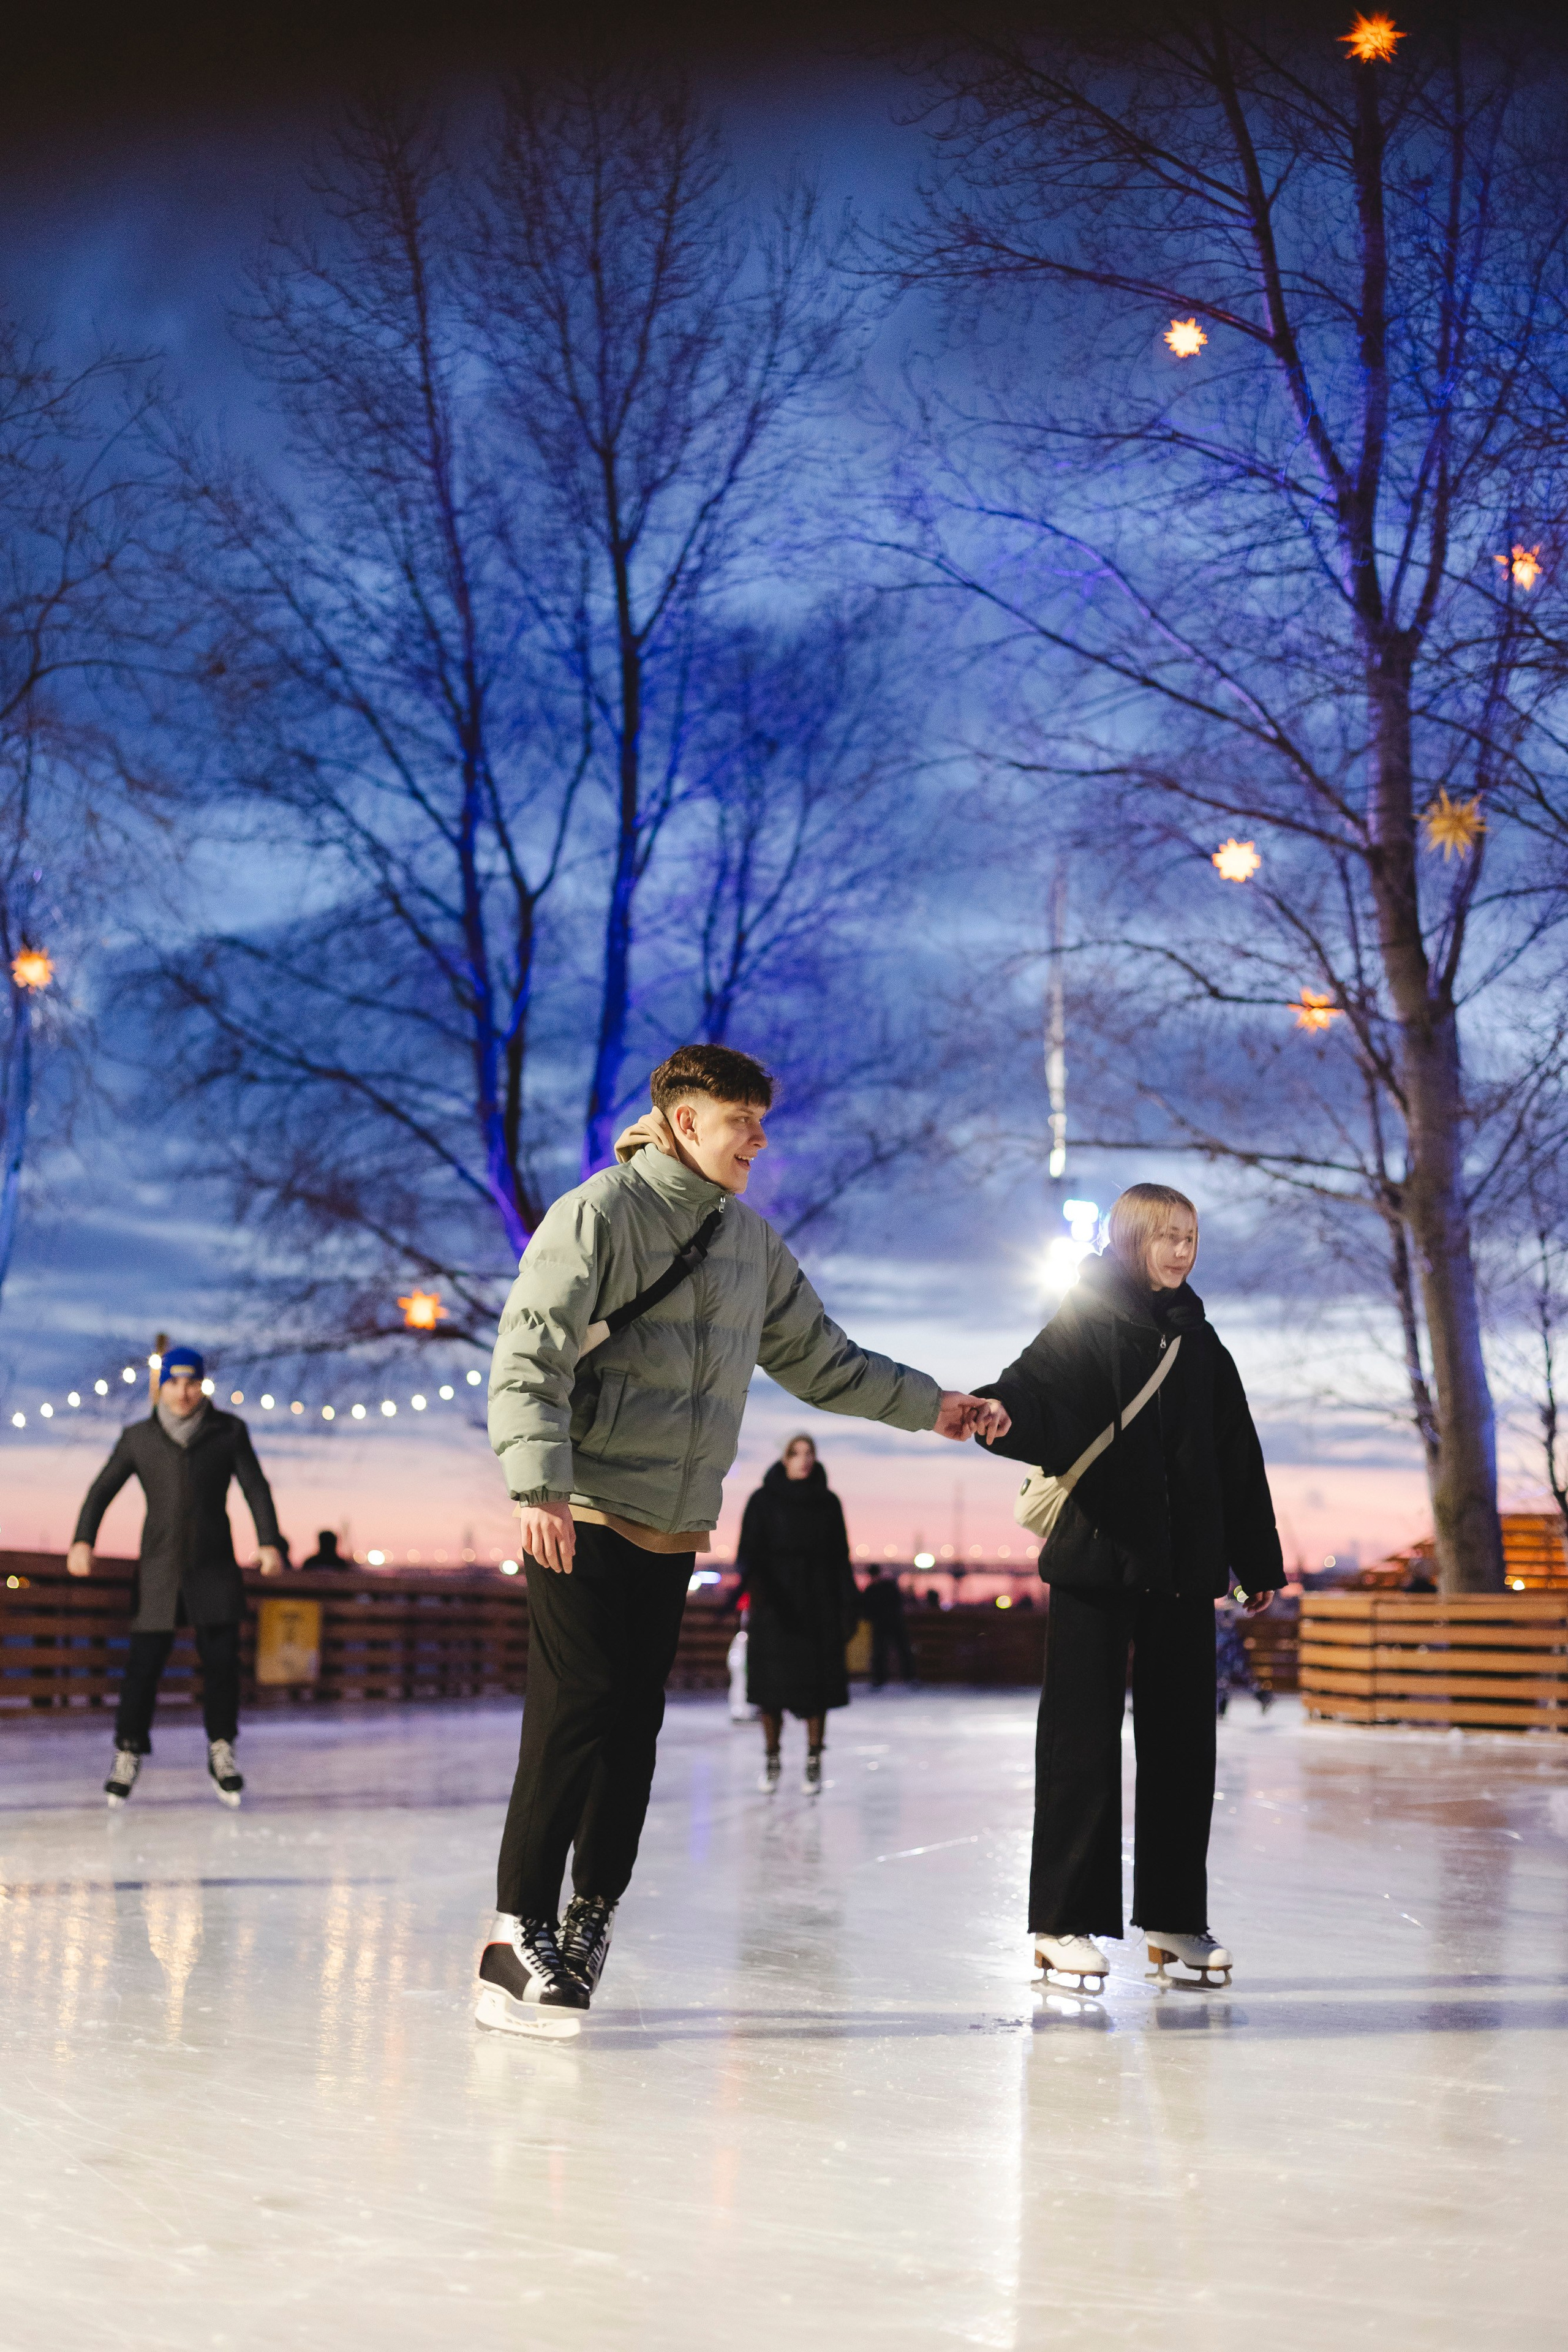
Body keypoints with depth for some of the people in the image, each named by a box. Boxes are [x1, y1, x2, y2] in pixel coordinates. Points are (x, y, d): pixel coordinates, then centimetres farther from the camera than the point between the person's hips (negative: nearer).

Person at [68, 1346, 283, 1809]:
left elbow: (256, 1488, -2)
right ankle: (128, 1753, 15)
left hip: (214, 1570, 0)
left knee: (222, 1661, -6)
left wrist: (269, 1542, -16)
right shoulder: (138, 1438, 3)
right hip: (159, 1571, 0)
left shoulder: (229, 1432, 1)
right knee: (144, 1664, -4)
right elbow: (102, 1490, 2)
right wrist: (82, 1541, -14)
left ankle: (221, 1752, 13)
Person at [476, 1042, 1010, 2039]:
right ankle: (519, 1938, -6)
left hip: (676, 1528, 7)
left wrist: (929, 1404, 22)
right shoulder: (599, 1215, -7)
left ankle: (591, 1922, 17)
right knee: (577, 1716, -11)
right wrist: (541, 1484, -26)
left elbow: (816, 1358, 25)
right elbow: (530, 1359, -14)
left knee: (633, 1729, 7)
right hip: (586, 1517, -7)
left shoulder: (753, 1241, 15)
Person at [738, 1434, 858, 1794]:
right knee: (772, 1683, -3)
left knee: (816, 1683, -4)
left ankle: (813, 1764, 3)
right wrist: (753, 1578, -25)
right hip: (774, 1603, -1)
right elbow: (748, 1549, -6)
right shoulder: (763, 1500, 1)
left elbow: (841, 1556, 8)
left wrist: (849, 1603, 2)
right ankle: (772, 1760, 11)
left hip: (819, 1604, 1)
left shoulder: (828, 1502, 8)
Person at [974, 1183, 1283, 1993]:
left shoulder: (1199, 1341, 14)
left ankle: (1174, 1920, 18)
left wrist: (1257, 1562, 18)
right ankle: (1065, 1924, 3)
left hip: (1183, 1566, 5)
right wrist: (997, 1410, -41)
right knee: (1082, 1737, -3)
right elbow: (1035, 1393, -17)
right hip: (1097, 1560, -5)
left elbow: (1238, 1459, 18)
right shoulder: (1085, 1323, -1)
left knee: (1182, 1739, 8)